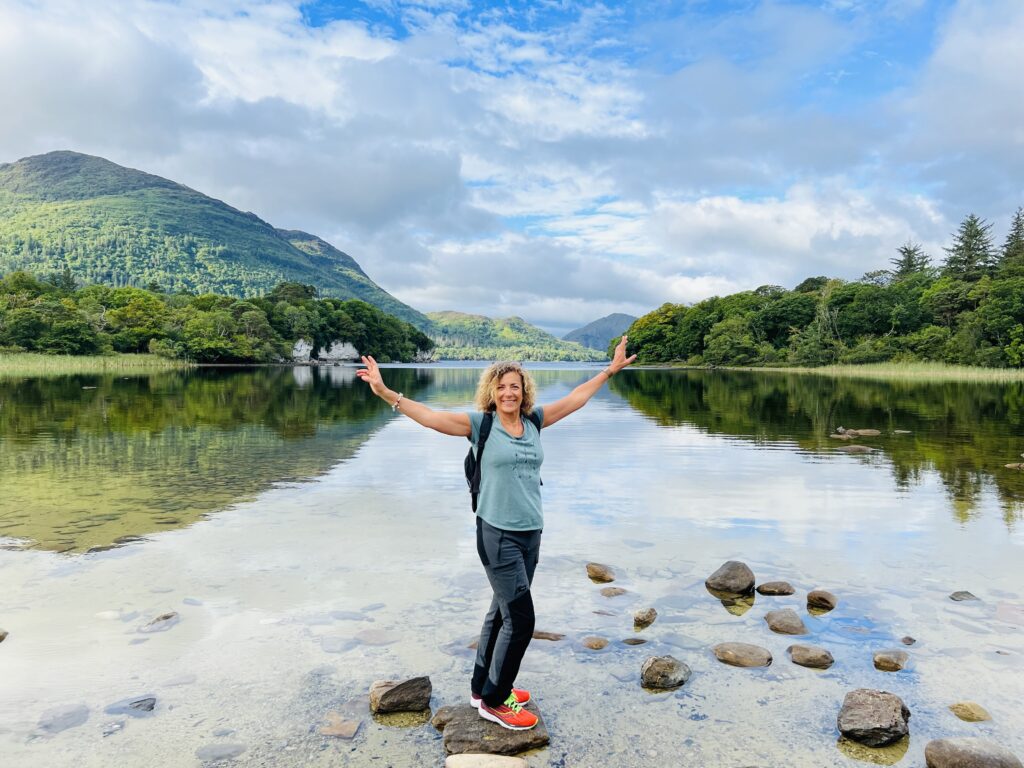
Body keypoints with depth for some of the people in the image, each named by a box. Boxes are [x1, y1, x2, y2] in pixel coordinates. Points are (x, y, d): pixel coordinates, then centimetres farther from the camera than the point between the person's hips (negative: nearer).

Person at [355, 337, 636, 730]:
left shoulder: (534, 420, 6)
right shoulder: (480, 424, -7)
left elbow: (575, 398, 15)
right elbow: (428, 416, -16)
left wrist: (610, 370, 20)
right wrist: (386, 393, -27)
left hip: (531, 534, 6)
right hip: (498, 535, -6)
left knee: (502, 613, 17)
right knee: (520, 620, -4)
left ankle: (483, 688, 34)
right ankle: (493, 702, 16)